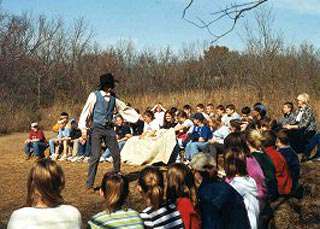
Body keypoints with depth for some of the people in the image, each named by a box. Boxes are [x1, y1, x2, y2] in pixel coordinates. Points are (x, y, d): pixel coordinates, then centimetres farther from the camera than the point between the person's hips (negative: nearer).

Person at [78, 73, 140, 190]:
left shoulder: (113, 98, 8)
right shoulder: (94, 95, -4)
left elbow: (125, 108, 18)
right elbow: (86, 111, -2)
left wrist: (138, 117, 19)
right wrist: (84, 127, -6)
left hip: (109, 128, 5)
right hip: (97, 129, -5)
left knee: (116, 154, 6)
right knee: (95, 156, -11)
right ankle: (90, 184, -3)